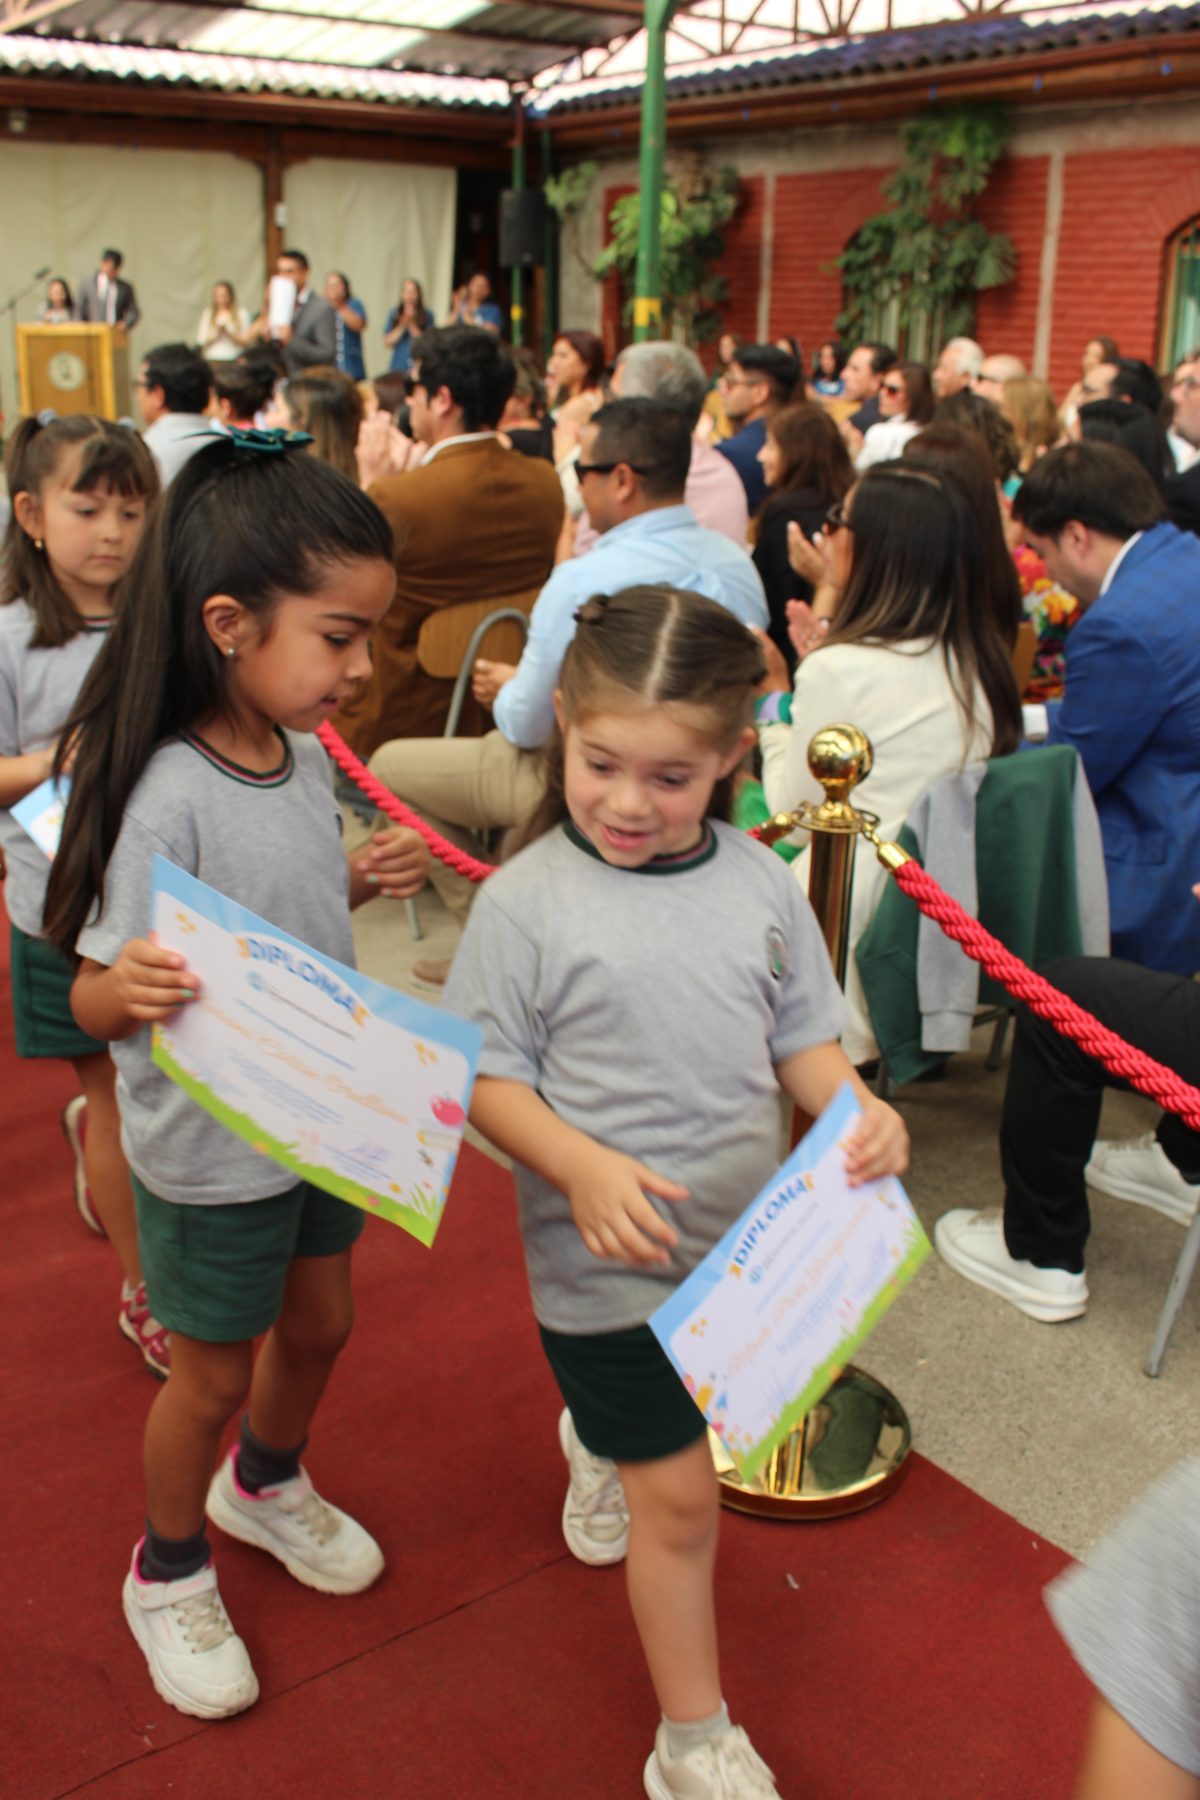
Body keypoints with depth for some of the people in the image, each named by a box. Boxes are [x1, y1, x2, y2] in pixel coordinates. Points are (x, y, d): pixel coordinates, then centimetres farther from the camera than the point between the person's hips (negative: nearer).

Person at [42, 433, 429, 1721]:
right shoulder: (169, 796, -29)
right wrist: (133, 989, -45)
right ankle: (169, 1573, 43)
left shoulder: (304, 756, -5)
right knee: (213, 1373, 14)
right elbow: (93, 996, -23)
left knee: (319, 1323, 25)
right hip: (207, 1151, -7)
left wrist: (363, 879, -8)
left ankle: (267, 1484, 56)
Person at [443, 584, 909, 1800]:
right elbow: (485, 1079, -12)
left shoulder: (761, 885, -5)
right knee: (679, 1499, 3)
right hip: (609, 1255, -4)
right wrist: (583, 1168, -26)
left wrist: (860, 1112, -15)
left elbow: (800, 1041, 4)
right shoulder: (526, 902, -16)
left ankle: (594, 1438, 66)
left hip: (740, 1240, 5)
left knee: (659, 1414, 29)